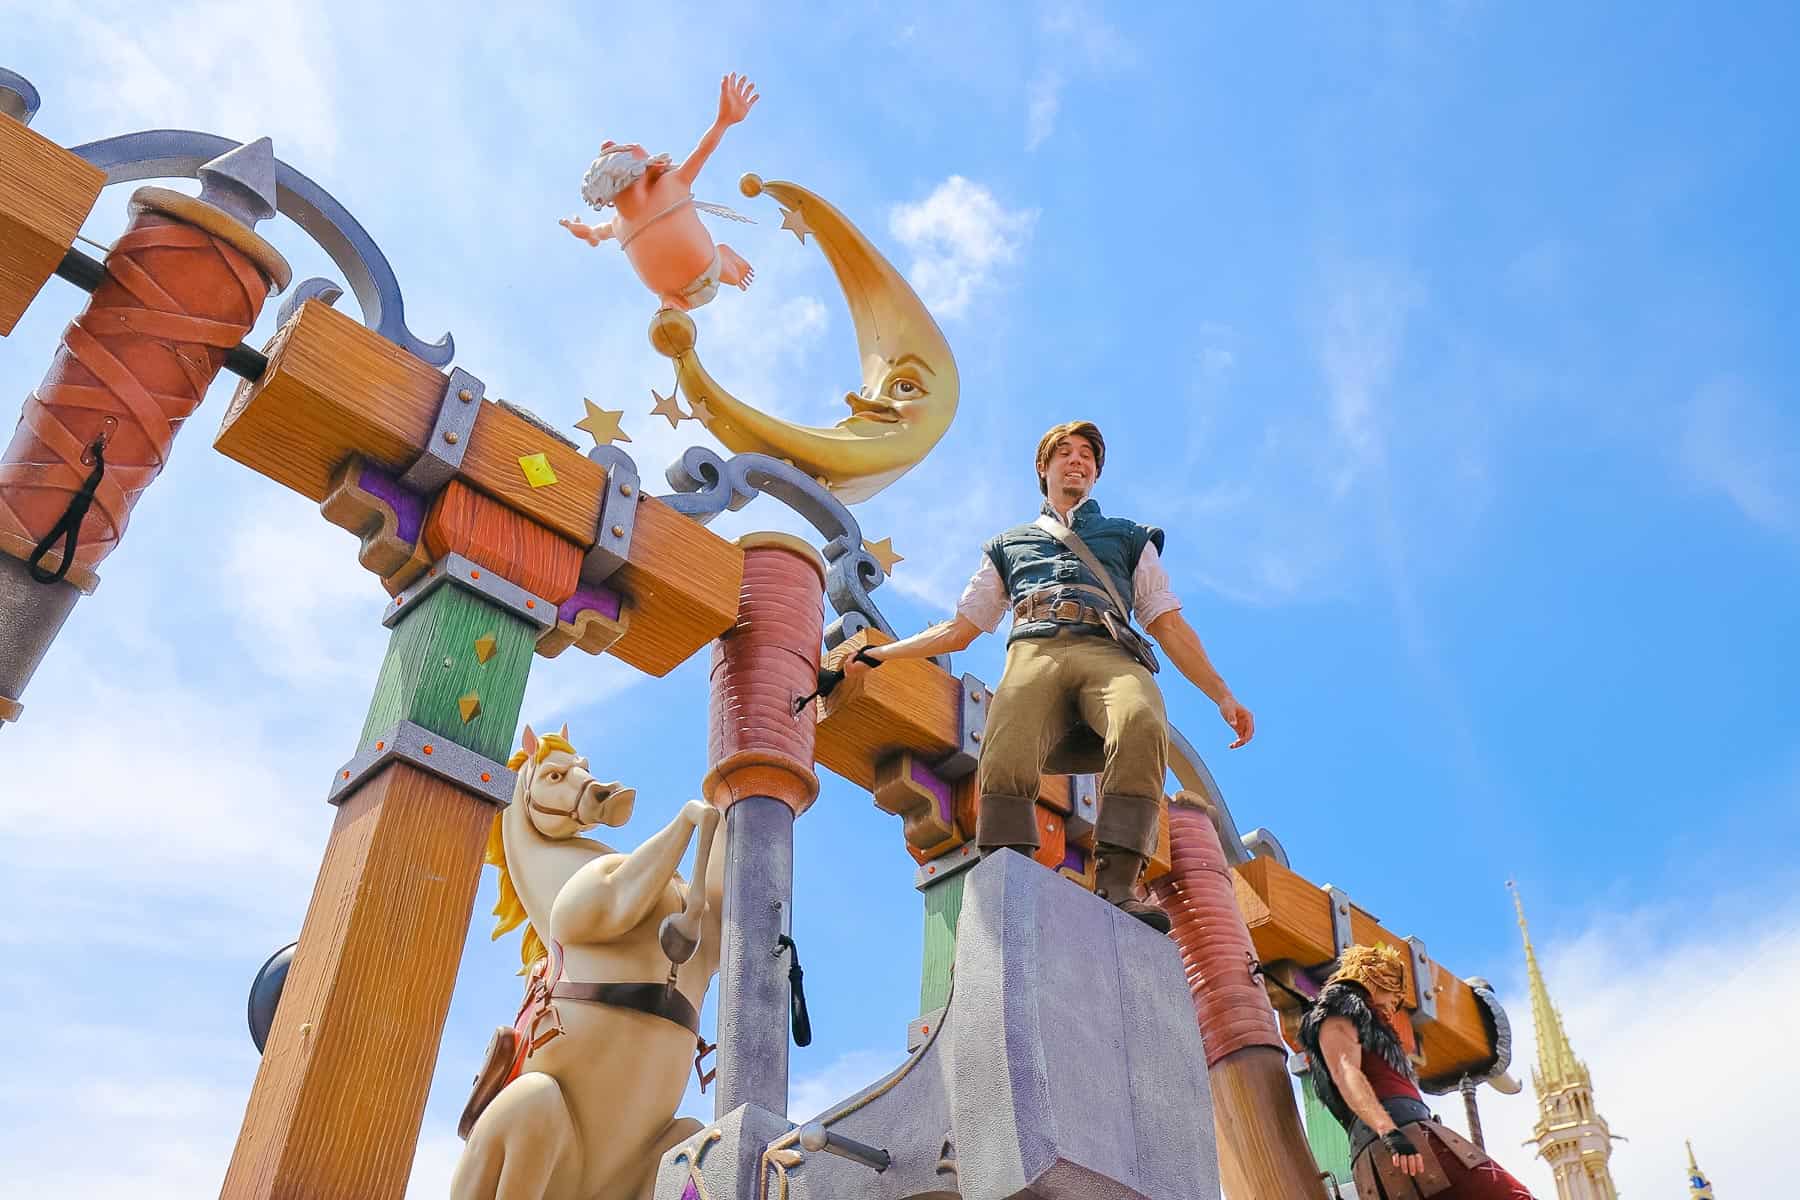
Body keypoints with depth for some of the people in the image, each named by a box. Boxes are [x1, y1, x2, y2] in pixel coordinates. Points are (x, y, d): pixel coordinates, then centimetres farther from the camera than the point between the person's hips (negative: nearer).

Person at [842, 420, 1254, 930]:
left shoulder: (1129, 538, 35)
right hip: (1033, 654, 1)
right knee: (1005, 755, -34)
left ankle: (1116, 886, -41)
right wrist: (878, 654, 29)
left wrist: (1222, 696, 14)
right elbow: (959, 629, 35)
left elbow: (1169, 625, 26)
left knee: (1142, 724, -38)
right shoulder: (1009, 544, 37)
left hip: (1109, 653, -1)